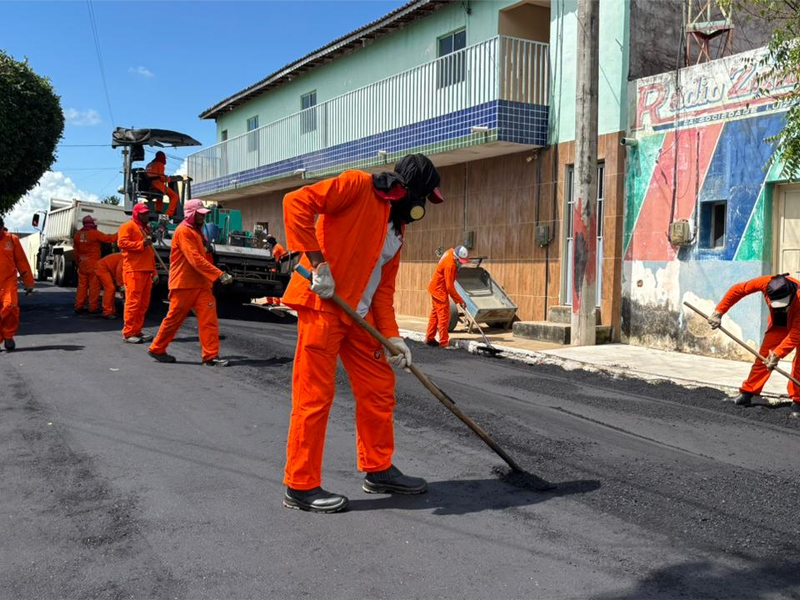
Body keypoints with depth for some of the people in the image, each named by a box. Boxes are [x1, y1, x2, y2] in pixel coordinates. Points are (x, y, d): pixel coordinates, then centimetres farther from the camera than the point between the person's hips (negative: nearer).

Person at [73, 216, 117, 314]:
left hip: (82, 263, 6)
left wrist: (78, 262, 23)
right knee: (94, 285, -1)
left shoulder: (77, 234, 7)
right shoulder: (95, 233, -11)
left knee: (82, 285, 10)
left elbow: (75, 250, 13)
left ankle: (79, 306, 10)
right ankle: (93, 307, 0)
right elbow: (109, 238, -7)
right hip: (93, 263, -6)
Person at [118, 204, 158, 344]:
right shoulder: (128, 226, 0)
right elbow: (121, 242, -15)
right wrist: (141, 244, -20)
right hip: (133, 270, -8)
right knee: (133, 301, -10)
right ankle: (128, 333, -7)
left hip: (146, 271, 8)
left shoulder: (146, 228, 27)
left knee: (144, 303, 7)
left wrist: (154, 271, 22)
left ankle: (137, 331, 14)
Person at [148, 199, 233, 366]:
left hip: (200, 284, 8)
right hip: (184, 284, -8)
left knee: (209, 318, -3)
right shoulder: (183, 231, -12)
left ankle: (210, 355, -3)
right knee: (174, 319, 3)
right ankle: (157, 349, 20)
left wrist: (216, 275, 11)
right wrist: (219, 274, -27)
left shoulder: (196, 230, 17)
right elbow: (195, 259, -23)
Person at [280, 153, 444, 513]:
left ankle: (379, 470, 26)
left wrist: (392, 335, 6)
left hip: (360, 314, 9)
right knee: (315, 395, -4)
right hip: (322, 304, -9)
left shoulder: (397, 229, 17)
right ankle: (300, 487, 7)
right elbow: (297, 203, -17)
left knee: (380, 388, 11)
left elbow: (384, 286, 16)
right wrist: (317, 263, -21)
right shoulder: (359, 185, -7)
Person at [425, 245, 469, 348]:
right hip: (439, 290, -10)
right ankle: (444, 342, -4)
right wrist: (460, 300, -21)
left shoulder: (451, 252, -3)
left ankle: (429, 338, 26)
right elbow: (449, 286, -27)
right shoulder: (449, 265, -30)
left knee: (435, 314, 16)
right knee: (444, 316, -7)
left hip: (436, 287, 10)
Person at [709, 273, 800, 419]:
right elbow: (737, 290, -19)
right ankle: (747, 394, 8)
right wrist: (718, 312, -19)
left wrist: (777, 354, -38)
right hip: (778, 324, 4)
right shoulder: (766, 282, -33)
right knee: (763, 357, 1)